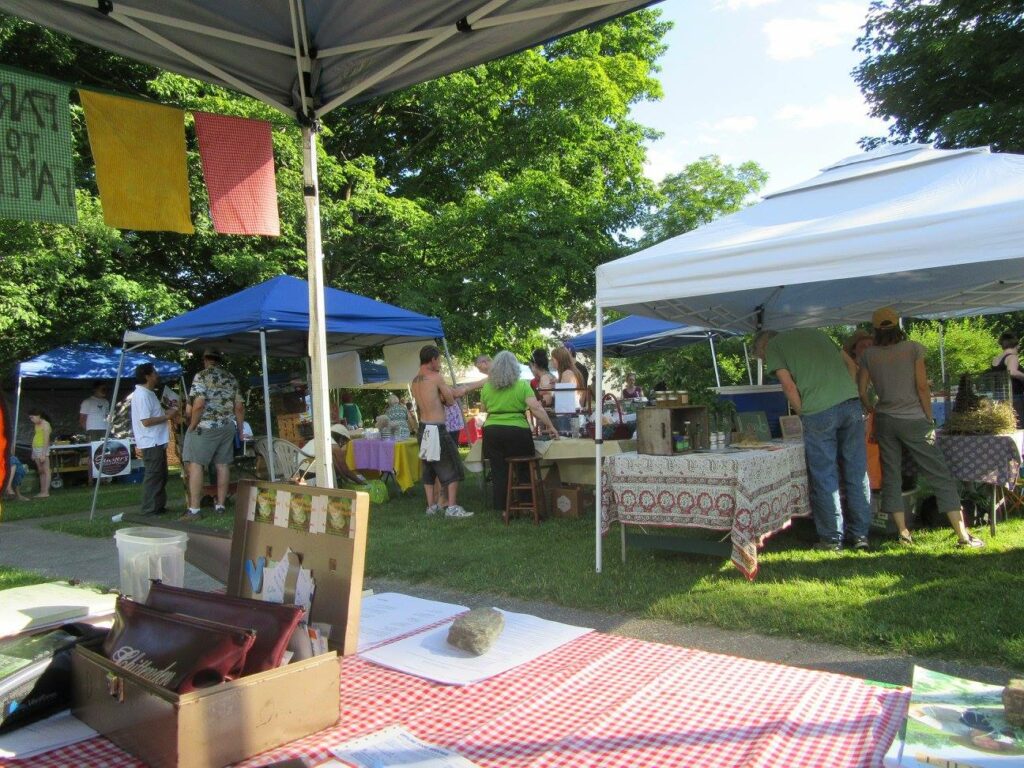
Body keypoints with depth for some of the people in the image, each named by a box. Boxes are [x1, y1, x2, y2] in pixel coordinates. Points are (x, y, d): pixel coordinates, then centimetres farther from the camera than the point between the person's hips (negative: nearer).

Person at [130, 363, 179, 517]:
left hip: (157, 442, 11)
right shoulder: (142, 395, -17)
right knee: (153, 476, -5)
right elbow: (146, 421, -23)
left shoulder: (148, 393, 15)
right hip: (151, 443, -11)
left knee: (161, 475, 16)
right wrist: (167, 416, -16)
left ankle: (158, 506, 25)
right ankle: (149, 510, 0)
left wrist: (166, 413, 9)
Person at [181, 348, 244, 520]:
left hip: (205, 427, -6)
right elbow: (239, 407, 10)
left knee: (195, 465, -3)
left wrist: (192, 426, -8)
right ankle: (220, 505, 13)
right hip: (228, 427, 6)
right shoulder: (231, 379, 12)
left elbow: (199, 404, -16)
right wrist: (240, 429, 17)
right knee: (223, 465, 8)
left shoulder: (201, 376, -5)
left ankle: (194, 509, -7)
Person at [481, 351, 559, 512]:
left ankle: (503, 508, 12)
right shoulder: (522, 385, -4)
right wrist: (550, 426, -6)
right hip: (516, 432, -2)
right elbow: (536, 408, -11)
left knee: (499, 473, 7)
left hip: (492, 432, 3)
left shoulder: (487, 387, 6)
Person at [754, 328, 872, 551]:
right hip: (852, 402, 5)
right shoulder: (814, 332, 27)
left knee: (824, 477, 5)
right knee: (857, 472, 12)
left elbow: (789, 386, -1)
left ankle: (831, 538, 12)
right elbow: (851, 364, 22)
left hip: (818, 411, -5)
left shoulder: (772, 346, 10)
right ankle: (860, 534, 20)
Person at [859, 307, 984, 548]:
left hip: (884, 420, 3)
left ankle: (903, 533, 8)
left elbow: (861, 391, 3)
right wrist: (929, 418, 1)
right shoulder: (913, 348, -3)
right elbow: (922, 387, -7)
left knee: (891, 477, 9)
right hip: (913, 420, -2)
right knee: (940, 476, 3)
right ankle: (963, 534, 4)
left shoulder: (868, 355, 3)